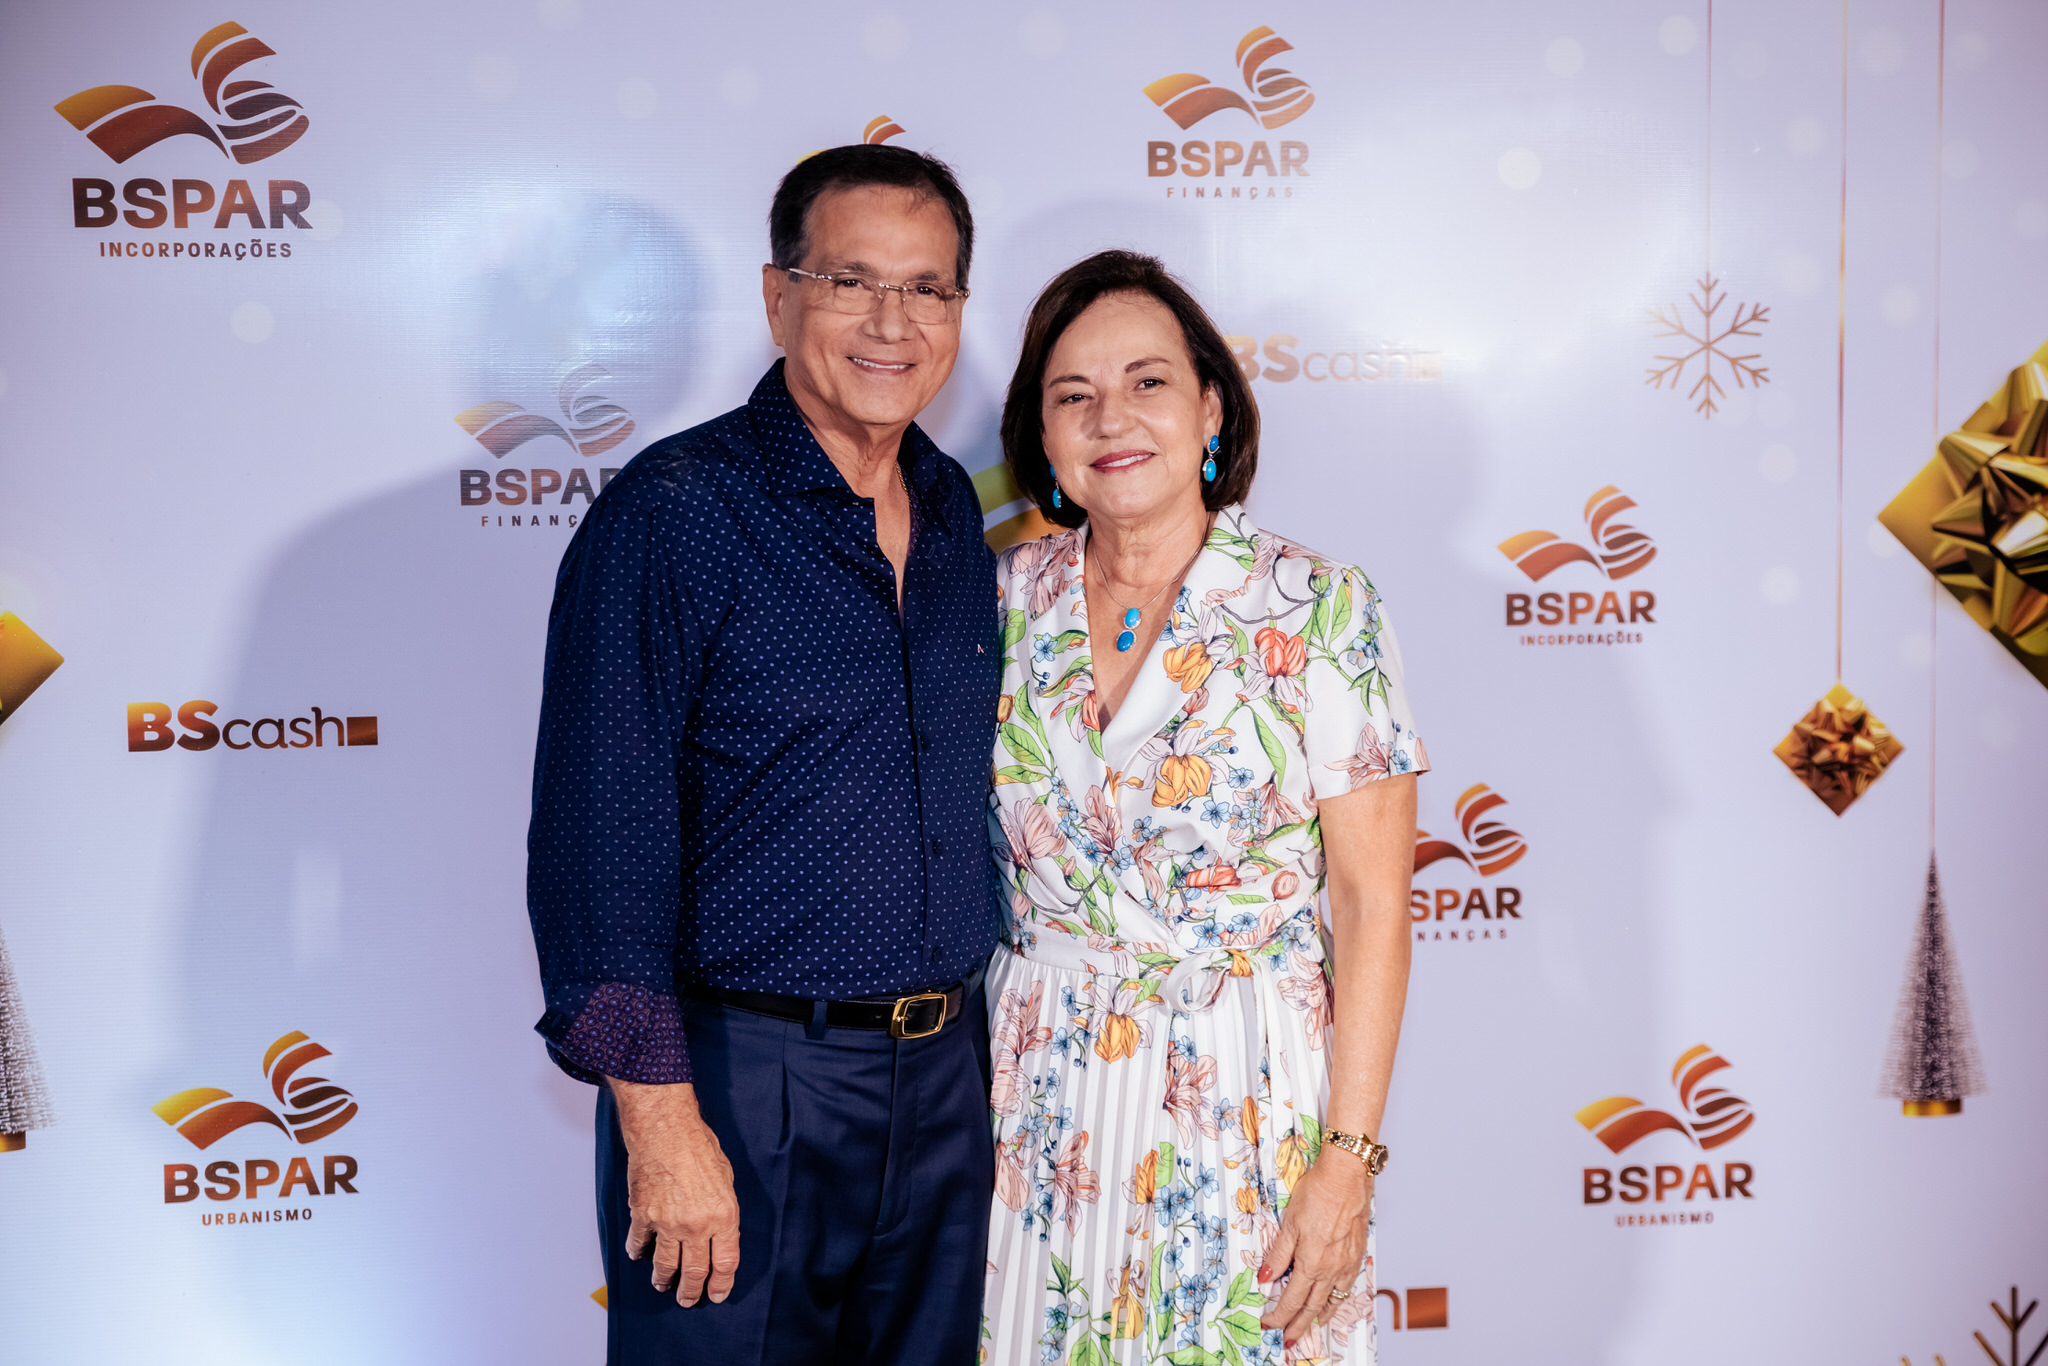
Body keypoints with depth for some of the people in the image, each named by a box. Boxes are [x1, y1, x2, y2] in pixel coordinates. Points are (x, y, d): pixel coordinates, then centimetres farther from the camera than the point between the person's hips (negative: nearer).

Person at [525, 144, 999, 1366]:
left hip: (945, 1081, 6)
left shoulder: (958, 513, 7)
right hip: (740, 1092, -6)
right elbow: (599, 833, -16)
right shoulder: (676, 511, -12)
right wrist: (658, 1116, -19)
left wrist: (976, 1048, 14)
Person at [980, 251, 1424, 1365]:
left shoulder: (1317, 607, -9)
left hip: (1247, 1103, -3)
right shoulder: (1007, 598, 2)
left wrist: (1348, 1163, -13)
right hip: (1041, 1099, 3)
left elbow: (1372, 906, -10)